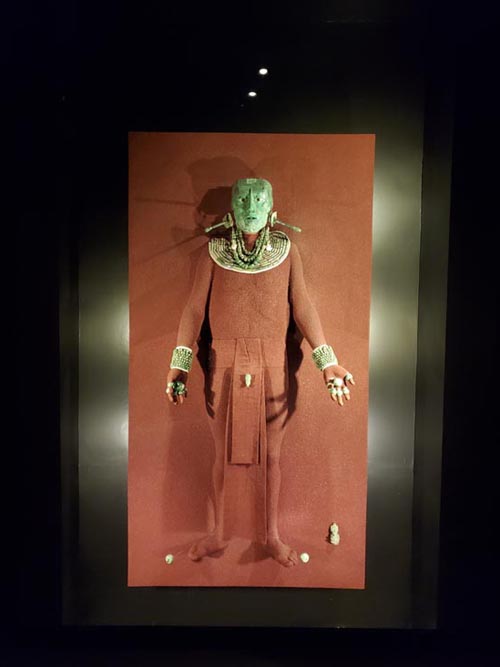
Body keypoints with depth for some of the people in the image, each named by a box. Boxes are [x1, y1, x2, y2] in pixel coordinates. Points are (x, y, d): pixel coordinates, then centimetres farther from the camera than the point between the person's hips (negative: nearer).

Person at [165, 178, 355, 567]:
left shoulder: (287, 250, 0)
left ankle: (271, 535, 28)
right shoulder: (214, 251, -1)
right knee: (224, 453, 10)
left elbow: (303, 308, 0)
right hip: (224, 364, 0)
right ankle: (219, 534, 28)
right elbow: (195, 308, -2)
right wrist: (179, 364, -8)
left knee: (269, 454, 10)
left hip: (271, 365, 0)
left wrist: (329, 363, -5)